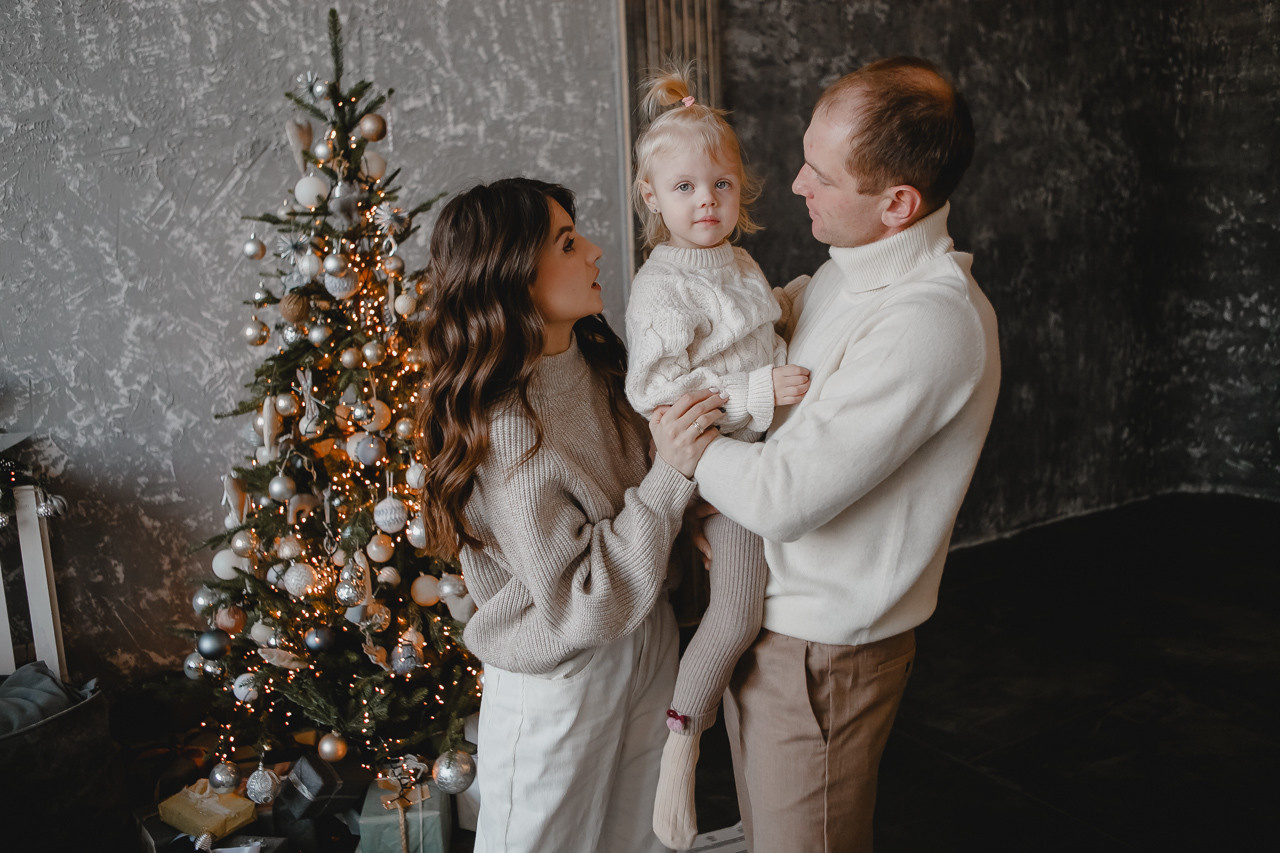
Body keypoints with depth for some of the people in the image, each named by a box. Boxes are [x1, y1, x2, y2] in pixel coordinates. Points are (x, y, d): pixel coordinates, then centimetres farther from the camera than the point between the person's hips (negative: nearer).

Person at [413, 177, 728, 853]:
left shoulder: (595, 361, -4)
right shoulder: (504, 432, -29)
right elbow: (583, 607, -28)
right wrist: (671, 475, -32)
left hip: (644, 644, 7)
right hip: (559, 688, -7)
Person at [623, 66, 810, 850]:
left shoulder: (742, 266, 10)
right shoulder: (662, 286, -18)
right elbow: (654, 390, -27)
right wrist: (758, 390, -29)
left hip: (766, 442, 9)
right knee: (737, 617, -12)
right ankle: (681, 746, 5)